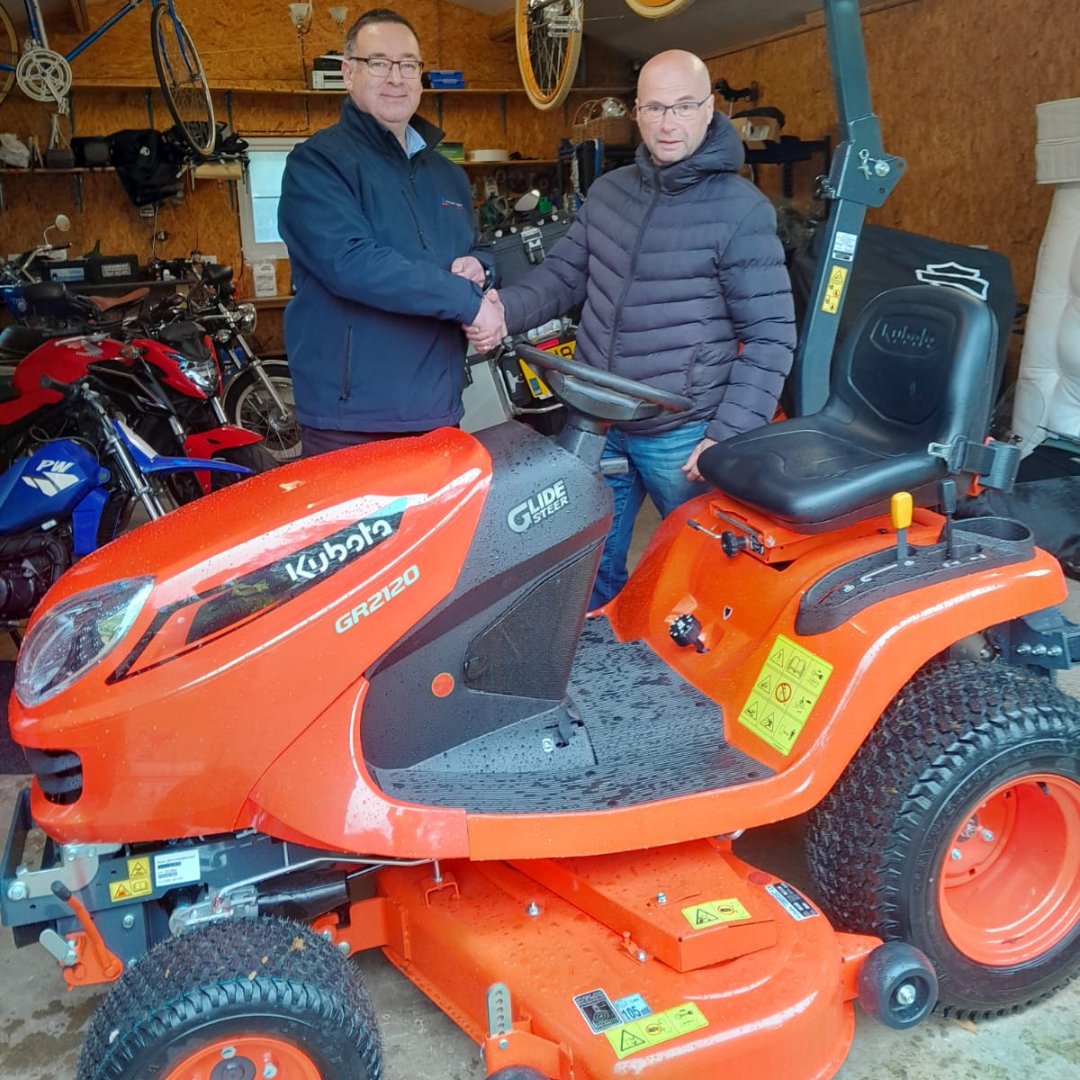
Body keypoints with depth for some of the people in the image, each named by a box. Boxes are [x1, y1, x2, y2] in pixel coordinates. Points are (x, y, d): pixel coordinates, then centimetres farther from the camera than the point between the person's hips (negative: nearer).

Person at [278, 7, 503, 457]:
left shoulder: (448, 174, 19)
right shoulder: (317, 161, -5)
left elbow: (474, 253, 28)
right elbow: (351, 263, -20)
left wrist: (477, 268, 1)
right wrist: (467, 300, -18)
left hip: (438, 412, 7)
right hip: (350, 422, -6)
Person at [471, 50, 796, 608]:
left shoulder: (742, 210, -10)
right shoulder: (607, 193, 7)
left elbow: (771, 335, -11)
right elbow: (563, 274, 12)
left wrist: (729, 437, -17)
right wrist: (505, 307, -10)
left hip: (682, 437, -5)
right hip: (596, 425, 5)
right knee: (588, 572, 17)